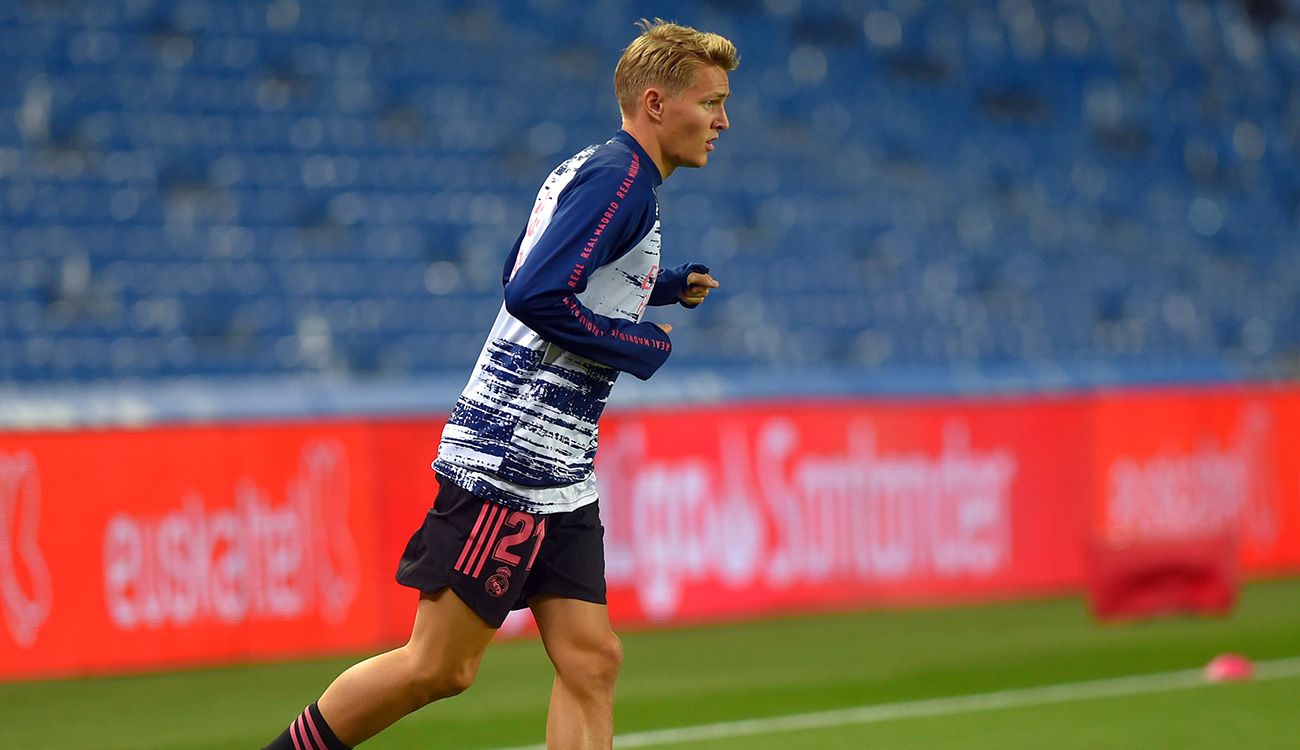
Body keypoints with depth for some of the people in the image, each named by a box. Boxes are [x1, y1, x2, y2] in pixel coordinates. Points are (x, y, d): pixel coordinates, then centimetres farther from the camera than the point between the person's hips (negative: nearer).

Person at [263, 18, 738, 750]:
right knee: (440, 667, -6)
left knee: (591, 663, 1)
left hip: (561, 481, 10)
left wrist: (663, 286, 22)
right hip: (507, 462, -10)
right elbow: (534, 297, -24)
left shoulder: (594, 171, 16)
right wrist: (641, 347, -12)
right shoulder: (618, 178, -14)